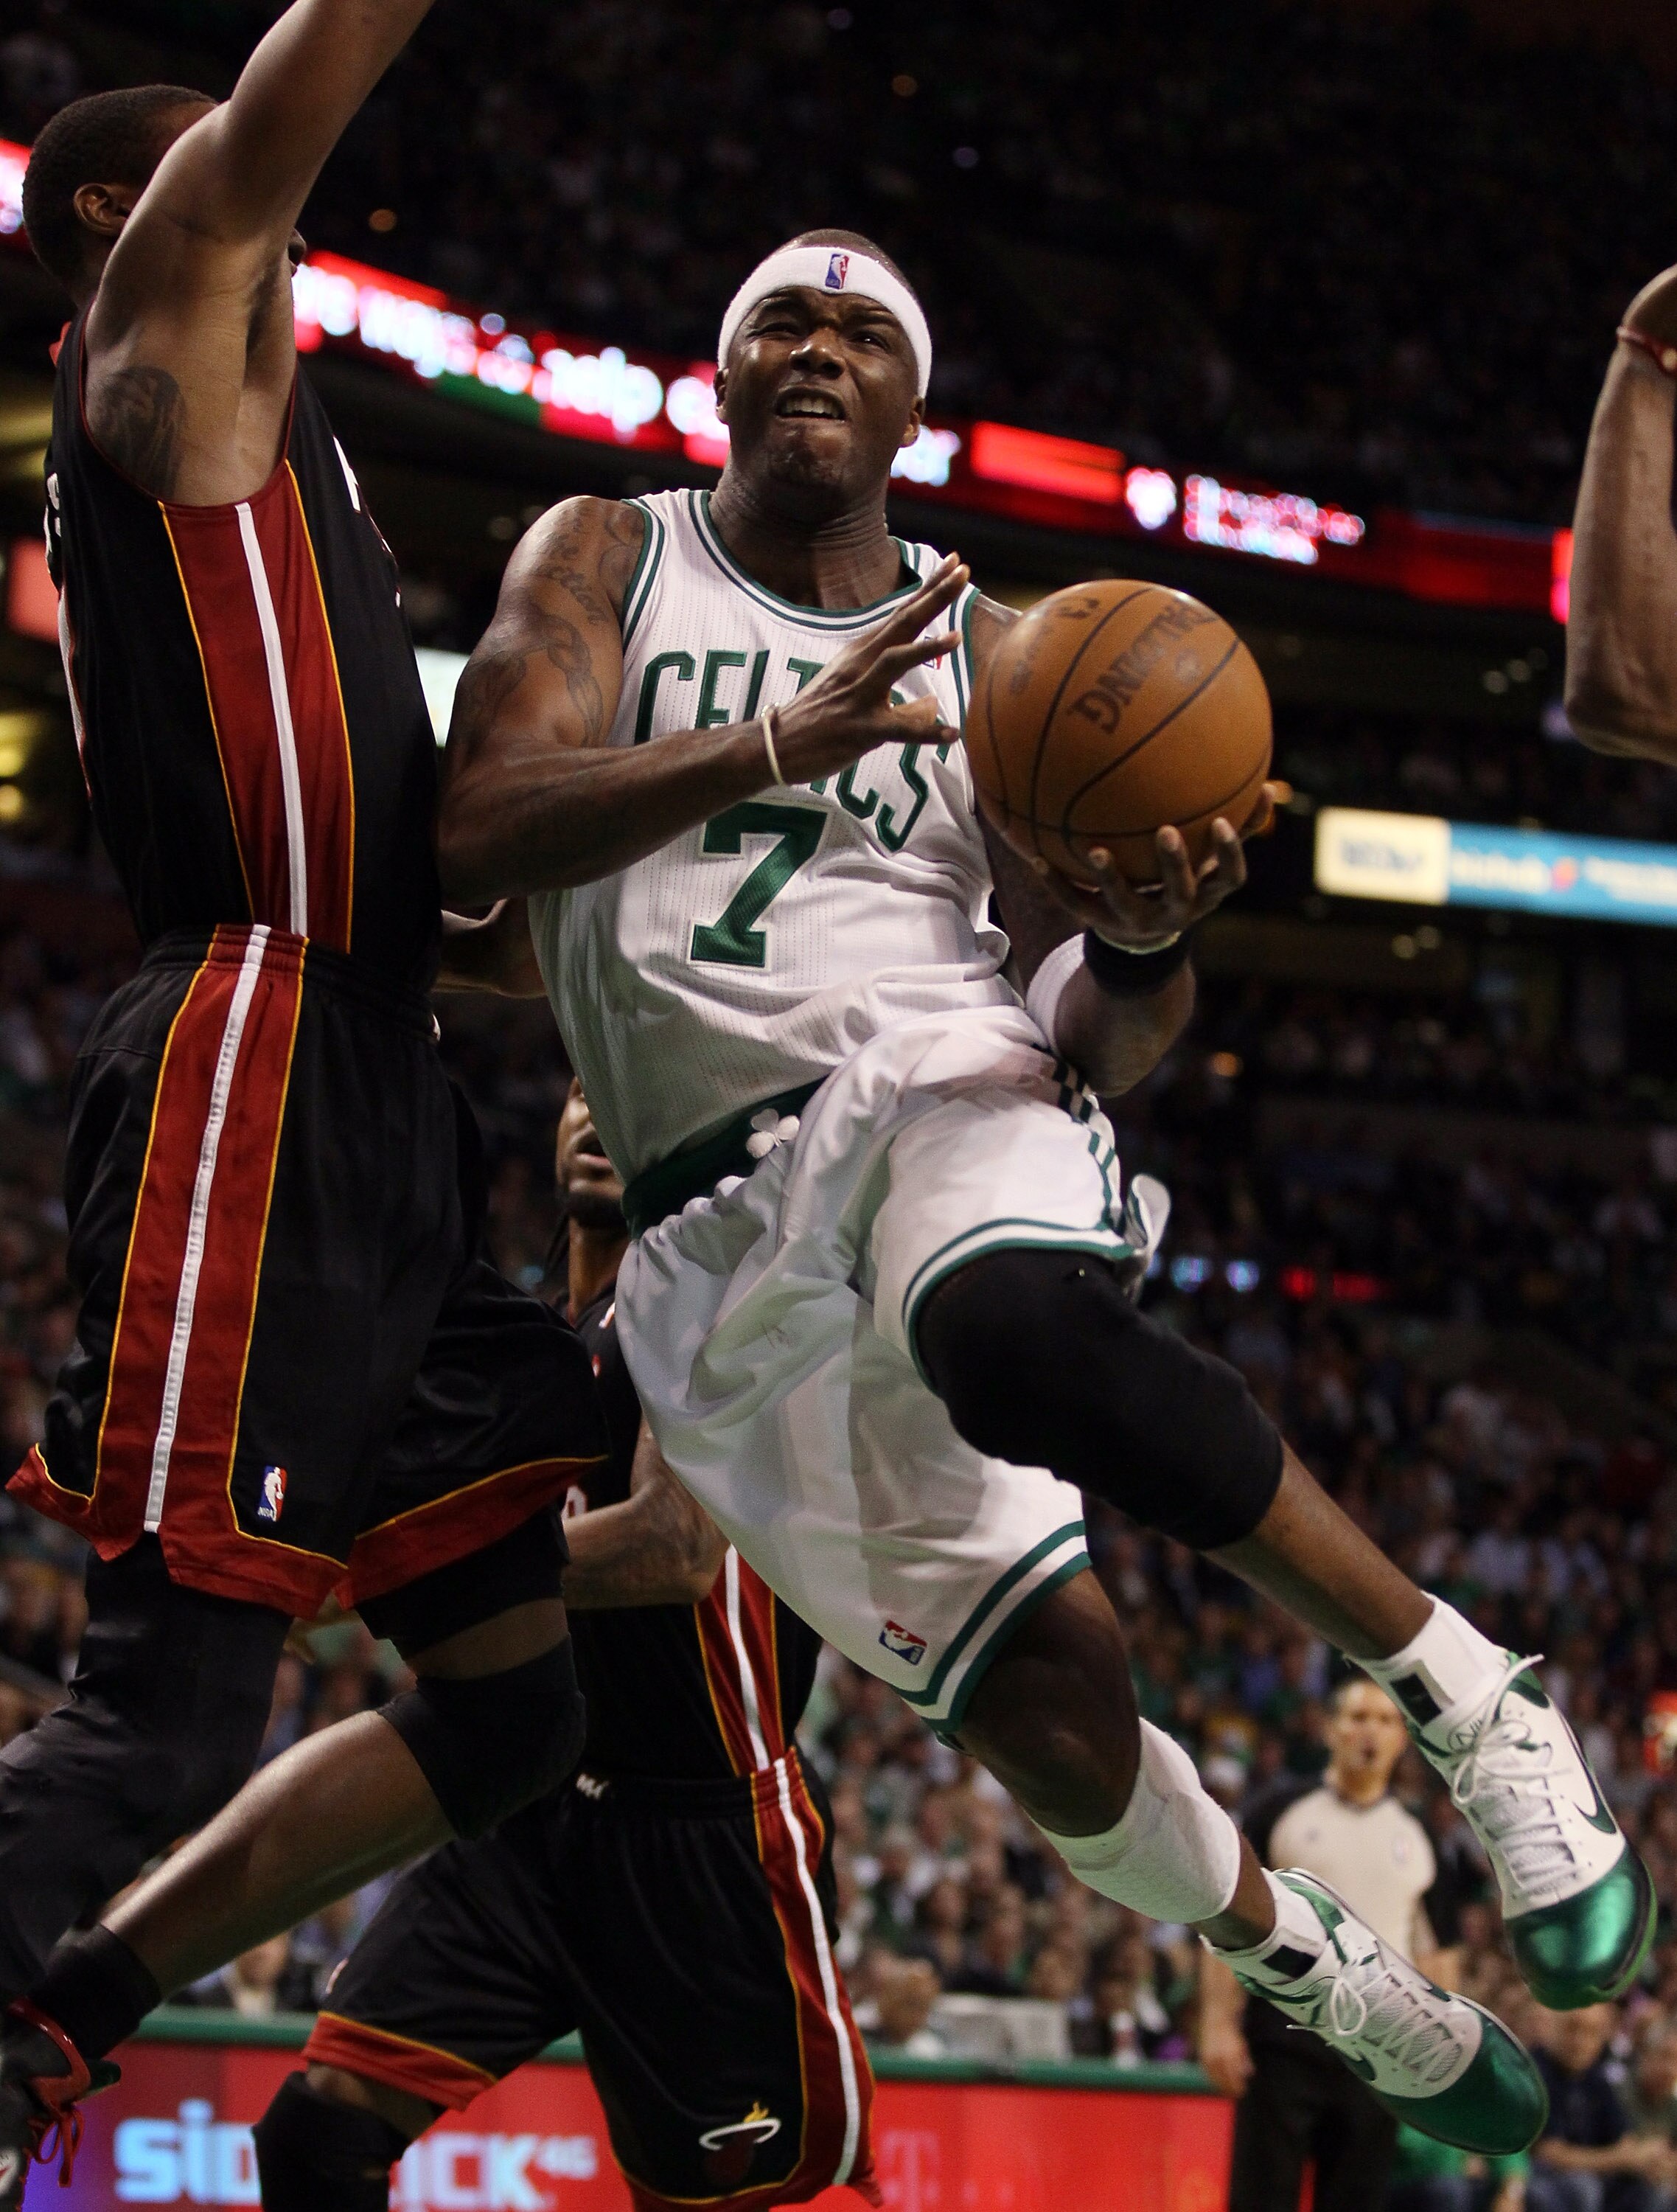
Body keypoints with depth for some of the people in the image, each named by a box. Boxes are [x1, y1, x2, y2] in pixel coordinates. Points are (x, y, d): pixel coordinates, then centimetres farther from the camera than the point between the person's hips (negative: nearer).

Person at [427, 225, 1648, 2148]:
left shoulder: (993, 656, 14)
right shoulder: (606, 560, 11)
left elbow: (1109, 1048, 11)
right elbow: (474, 837, -8)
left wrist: (1148, 945, -14)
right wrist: (775, 743, -21)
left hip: (947, 1097, -1)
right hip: (725, 1246, 1)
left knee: (1014, 1333, -40)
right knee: (1046, 1705, -8)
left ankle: (1468, 1700, -25)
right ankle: (1309, 1974, 22)